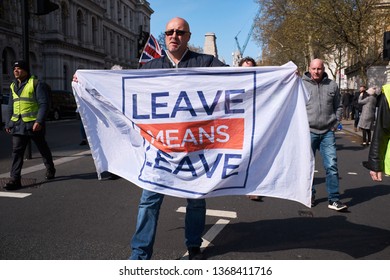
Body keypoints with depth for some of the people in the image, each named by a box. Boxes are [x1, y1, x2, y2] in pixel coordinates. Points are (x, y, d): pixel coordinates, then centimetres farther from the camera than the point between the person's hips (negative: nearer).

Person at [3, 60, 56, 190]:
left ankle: (50, 169, 33)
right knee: (17, 151, -3)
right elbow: (11, 107, 21)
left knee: (43, 148, 11)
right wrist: (8, 123, 16)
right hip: (18, 125, 6)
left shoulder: (36, 84, -7)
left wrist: (39, 121, -23)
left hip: (34, 124, -5)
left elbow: (44, 104, -14)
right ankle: (15, 179, -3)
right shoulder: (13, 86, 15)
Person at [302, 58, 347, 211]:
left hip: (328, 132, 2)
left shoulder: (332, 85, 7)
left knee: (332, 165, -2)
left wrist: (336, 123, 4)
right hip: (308, 132, -1)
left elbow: (338, 106, 14)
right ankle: (310, 195, 24)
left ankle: (334, 199, 6)